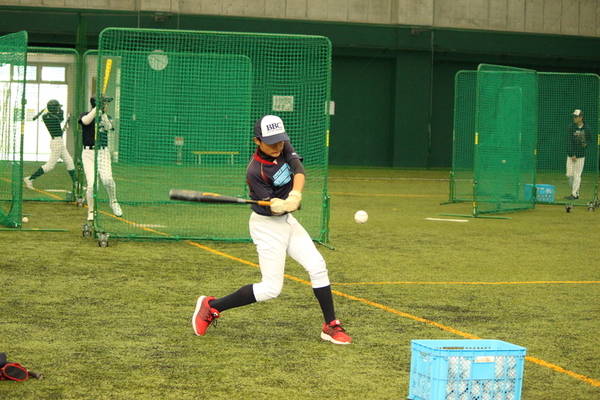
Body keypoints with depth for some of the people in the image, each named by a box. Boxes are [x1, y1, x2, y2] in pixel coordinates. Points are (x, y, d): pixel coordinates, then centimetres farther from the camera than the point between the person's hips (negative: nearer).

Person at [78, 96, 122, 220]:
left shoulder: (106, 117, 13)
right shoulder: (85, 115, 3)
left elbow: (109, 127, -9)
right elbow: (86, 121, -22)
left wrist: (103, 113, -20)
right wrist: (97, 107, -24)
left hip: (103, 152, 2)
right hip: (89, 153, -2)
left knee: (107, 179, -21)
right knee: (91, 183, -11)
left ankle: (113, 202, 5)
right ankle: (91, 212, 5)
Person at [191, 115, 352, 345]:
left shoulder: (284, 147, -5)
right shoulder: (255, 172, -23)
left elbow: (299, 170, -19)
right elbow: (271, 206, -23)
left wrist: (295, 195, -38)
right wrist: (284, 206, -46)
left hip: (287, 222, 7)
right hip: (267, 225, -7)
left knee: (317, 267, -1)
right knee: (271, 288, -7)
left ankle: (331, 326, 8)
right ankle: (212, 306, 4)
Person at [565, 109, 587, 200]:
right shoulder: (572, 128, -3)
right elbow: (570, 142, -8)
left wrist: (586, 144, -9)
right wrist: (572, 155, -15)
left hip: (580, 155, -1)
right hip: (571, 154, 1)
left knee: (577, 175, -3)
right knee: (569, 175, 1)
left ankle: (574, 194, 1)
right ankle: (576, 191, 17)